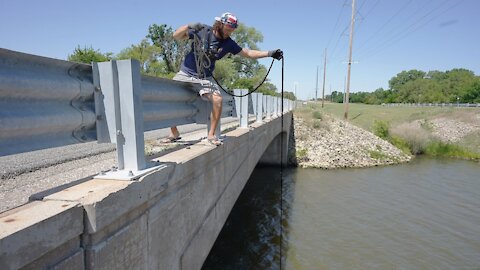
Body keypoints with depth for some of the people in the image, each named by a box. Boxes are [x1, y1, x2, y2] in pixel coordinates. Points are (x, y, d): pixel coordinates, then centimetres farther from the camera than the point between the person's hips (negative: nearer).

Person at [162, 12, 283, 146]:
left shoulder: (228, 43, -2)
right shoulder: (202, 31, -10)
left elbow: (248, 53, 2)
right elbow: (176, 36, -10)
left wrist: (269, 53, -5)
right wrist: (189, 26, -29)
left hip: (205, 78, 1)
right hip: (186, 73, -1)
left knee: (217, 99, -21)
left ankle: (211, 135, -6)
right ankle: (174, 133, 2)